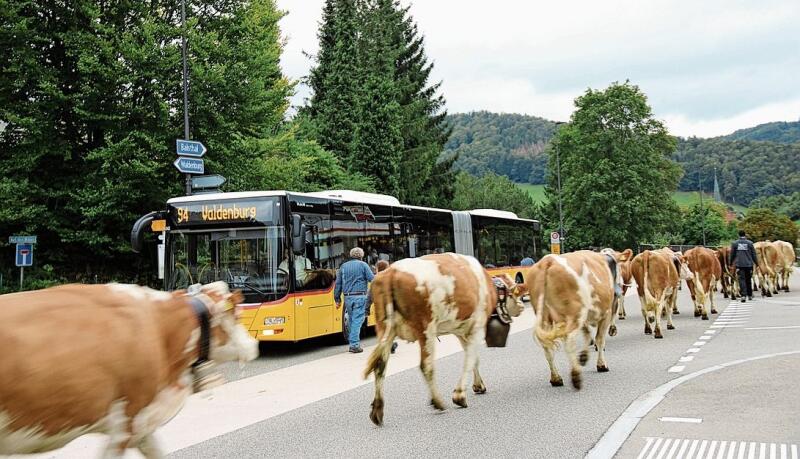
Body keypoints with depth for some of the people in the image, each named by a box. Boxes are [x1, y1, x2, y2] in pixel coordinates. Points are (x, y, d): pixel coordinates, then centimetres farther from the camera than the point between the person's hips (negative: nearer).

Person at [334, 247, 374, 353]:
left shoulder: (343, 266, 13)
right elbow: (372, 279, -7)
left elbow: (338, 284, 13)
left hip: (347, 297, 5)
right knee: (357, 320, -5)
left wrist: (337, 299, 17)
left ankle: (353, 342, 18)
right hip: (359, 297, -5)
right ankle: (355, 345, -9)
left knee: (352, 320, 15)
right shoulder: (363, 265, -1)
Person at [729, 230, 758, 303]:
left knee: (741, 279, -3)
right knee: (748, 280, 14)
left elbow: (732, 255, 8)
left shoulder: (734, 243, 2)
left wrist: (730, 263, 19)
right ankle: (750, 295, 23)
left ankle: (743, 295, -17)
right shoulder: (750, 243, 0)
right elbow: (754, 254, 2)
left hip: (739, 264, -1)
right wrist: (756, 263, 11)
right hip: (749, 264, 1)